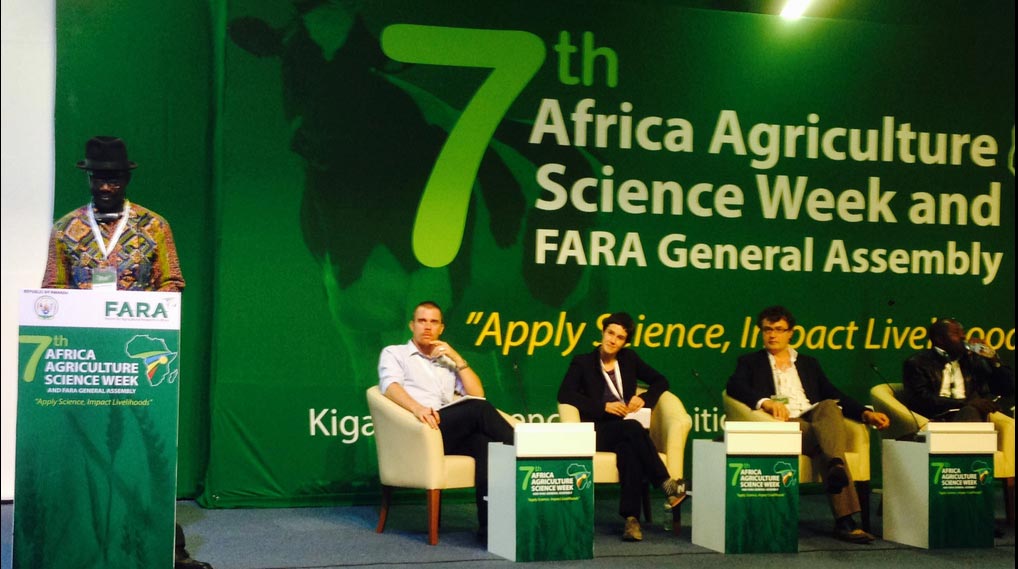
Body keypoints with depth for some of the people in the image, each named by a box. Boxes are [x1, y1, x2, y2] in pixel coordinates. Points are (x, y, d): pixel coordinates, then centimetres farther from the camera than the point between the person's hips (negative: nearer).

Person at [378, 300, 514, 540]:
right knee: (479, 409, -30)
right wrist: (417, 407, -25)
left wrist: (457, 358, 10)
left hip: (452, 434, 4)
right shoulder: (394, 353, 19)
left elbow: (477, 394, 18)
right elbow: (390, 386, -5)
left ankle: (490, 523, -42)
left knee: (484, 441, -33)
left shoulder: (448, 361, 32)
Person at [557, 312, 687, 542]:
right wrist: (604, 406, -15)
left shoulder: (629, 359, 17)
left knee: (628, 449, -36)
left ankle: (631, 518, -44)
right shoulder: (582, 363, 7)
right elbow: (564, 394, -8)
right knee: (632, 427, -36)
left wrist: (644, 398, -1)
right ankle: (666, 484, -38)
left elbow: (660, 381, 21)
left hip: (627, 431, 2)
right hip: (598, 431, -2)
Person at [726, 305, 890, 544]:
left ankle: (836, 466, -59)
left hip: (816, 419, 3)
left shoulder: (808, 363, 31)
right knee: (822, 438, -34)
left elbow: (834, 395, 22)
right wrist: (764, 402, -24)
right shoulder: (751, 362, 20)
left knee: (829, 406, -33)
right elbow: (735, 386, -3)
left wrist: (865, 413, 3)